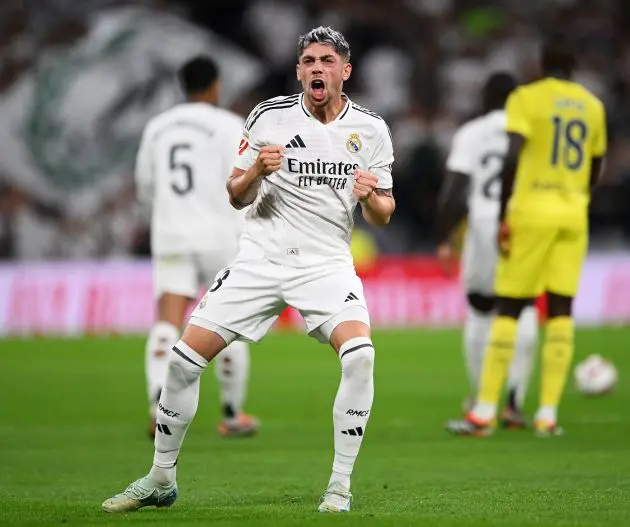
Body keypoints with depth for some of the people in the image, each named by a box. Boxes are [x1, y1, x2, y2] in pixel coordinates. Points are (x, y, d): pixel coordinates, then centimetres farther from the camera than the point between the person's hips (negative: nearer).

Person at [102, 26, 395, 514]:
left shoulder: (370, 129, 2)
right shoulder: (269, 117, 0)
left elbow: (382, 216, 6)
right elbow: (236, 197, 7)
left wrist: (371, 196, -16)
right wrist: (256, 171, -15)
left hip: (328, 264, -1)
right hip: (262, 257, 1)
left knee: (360, 354, -27)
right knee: (186, 356, -7)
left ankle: (340, 487, -15)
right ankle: (161, 478, 12)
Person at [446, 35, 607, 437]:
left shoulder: (527, 99, -3)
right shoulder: (593, 106, 11)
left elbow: (513, 157, -15)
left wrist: (503, 216, -12)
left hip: (532, 210, -3)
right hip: (573, 215, 3)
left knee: (509, 309, 0)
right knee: (561, 310, 4)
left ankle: (484, 413, -3)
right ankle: (548, 415, 0)